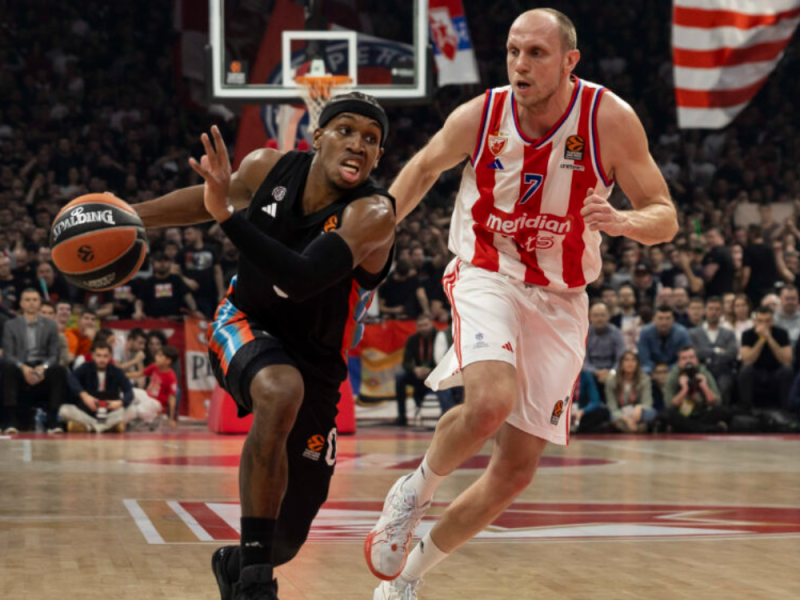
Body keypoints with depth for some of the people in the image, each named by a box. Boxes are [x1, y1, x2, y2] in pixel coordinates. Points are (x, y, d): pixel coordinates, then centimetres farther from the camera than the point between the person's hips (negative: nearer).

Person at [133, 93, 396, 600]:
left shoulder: (374, 214, -25)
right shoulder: (269, 168, -12)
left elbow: (301, 279, -40)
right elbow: (207, 199, 11)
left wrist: (228, 215, -43)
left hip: (315, 364, 0)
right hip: (245, 326, 0)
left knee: (287, 541, 3)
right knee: (281, 393, -39)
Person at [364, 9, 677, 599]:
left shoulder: (610, 119, -14)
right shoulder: (479, 117, -12)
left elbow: (665, 217, -9)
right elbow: (424, 168, 10)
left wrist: (622, 222, -30)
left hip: (560, 302, 2)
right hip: (487, 279, -2)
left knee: (517, 469, 2)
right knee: (491, 403, -33)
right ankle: (415, 490, -3)